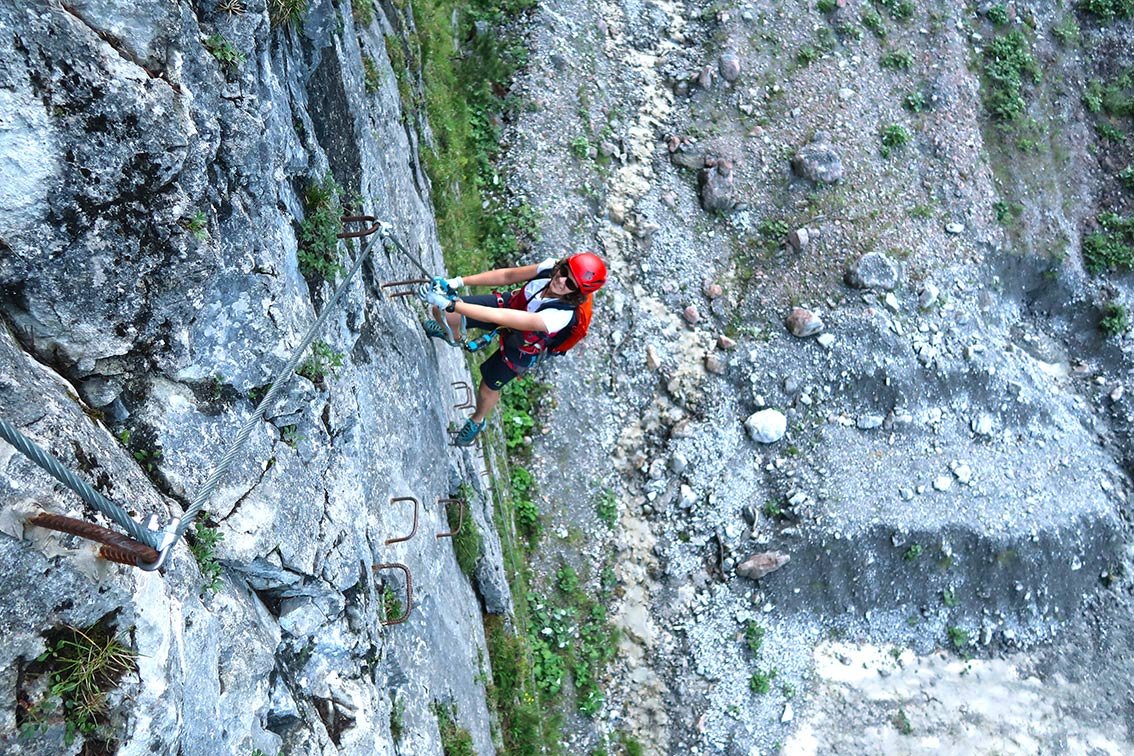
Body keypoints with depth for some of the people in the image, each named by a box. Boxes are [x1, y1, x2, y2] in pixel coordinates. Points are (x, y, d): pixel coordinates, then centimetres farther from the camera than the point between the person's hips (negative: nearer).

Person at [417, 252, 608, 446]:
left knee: (488, 387, 12)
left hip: (520, 346, -4)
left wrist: (449, 304, -50)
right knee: (440, 312, 4)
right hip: (508, 304, 4)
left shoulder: (560, 315, -45)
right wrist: (458, 282, -23)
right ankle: (454, 336, 44)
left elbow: (501, 318, -49)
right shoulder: (551, 267, -31)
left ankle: (477, 421, 51)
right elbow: (508, 276, -16)